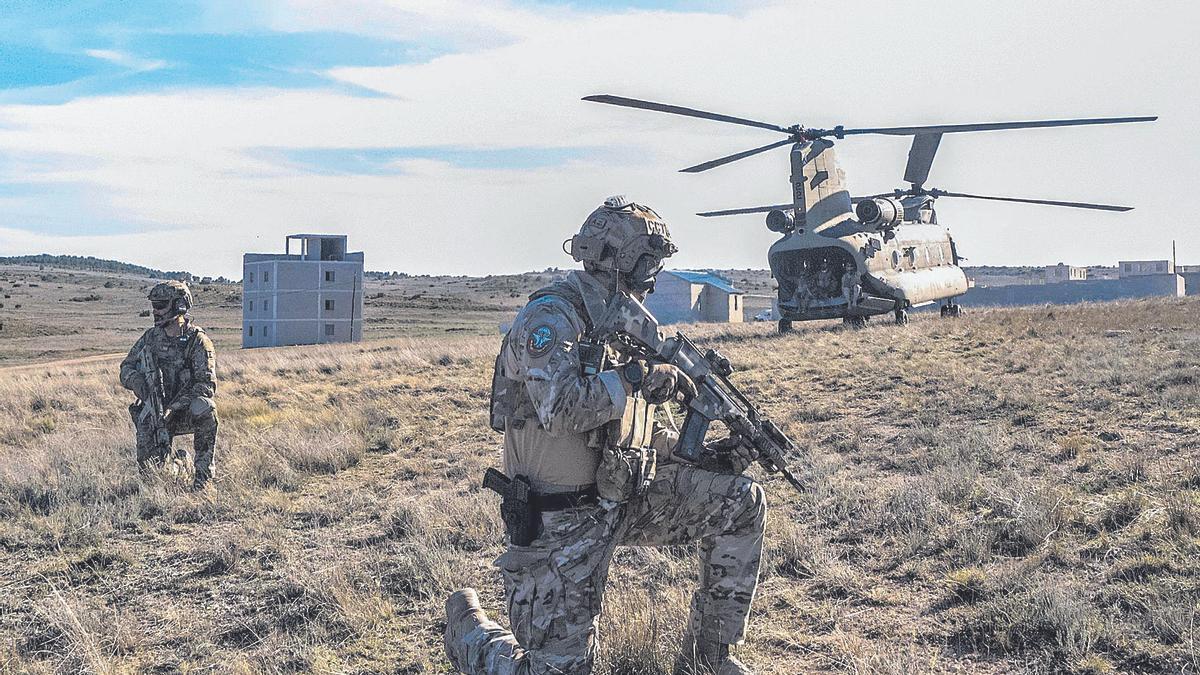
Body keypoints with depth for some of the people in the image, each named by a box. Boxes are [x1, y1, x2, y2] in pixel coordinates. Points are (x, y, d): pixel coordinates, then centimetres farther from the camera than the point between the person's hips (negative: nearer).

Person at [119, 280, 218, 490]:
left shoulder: (198, 340, -9)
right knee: (148, 464, -20)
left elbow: (206, 385, -16)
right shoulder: (151, 337, 6)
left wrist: (173, 407, -27)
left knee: (204, 410, -38)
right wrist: (137, 381, -14)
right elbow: (126, 367, 12)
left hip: (186, 411, -3)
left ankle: (203, 475, -25)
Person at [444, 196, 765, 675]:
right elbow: (560, 409, -32)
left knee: (741, 501, -3)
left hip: (622, 499, 8)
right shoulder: (550, 317, -15)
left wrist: (702, 457, 3)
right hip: (560, 522, -8)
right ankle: (467, 625, 26)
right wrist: (639, 376, -23)